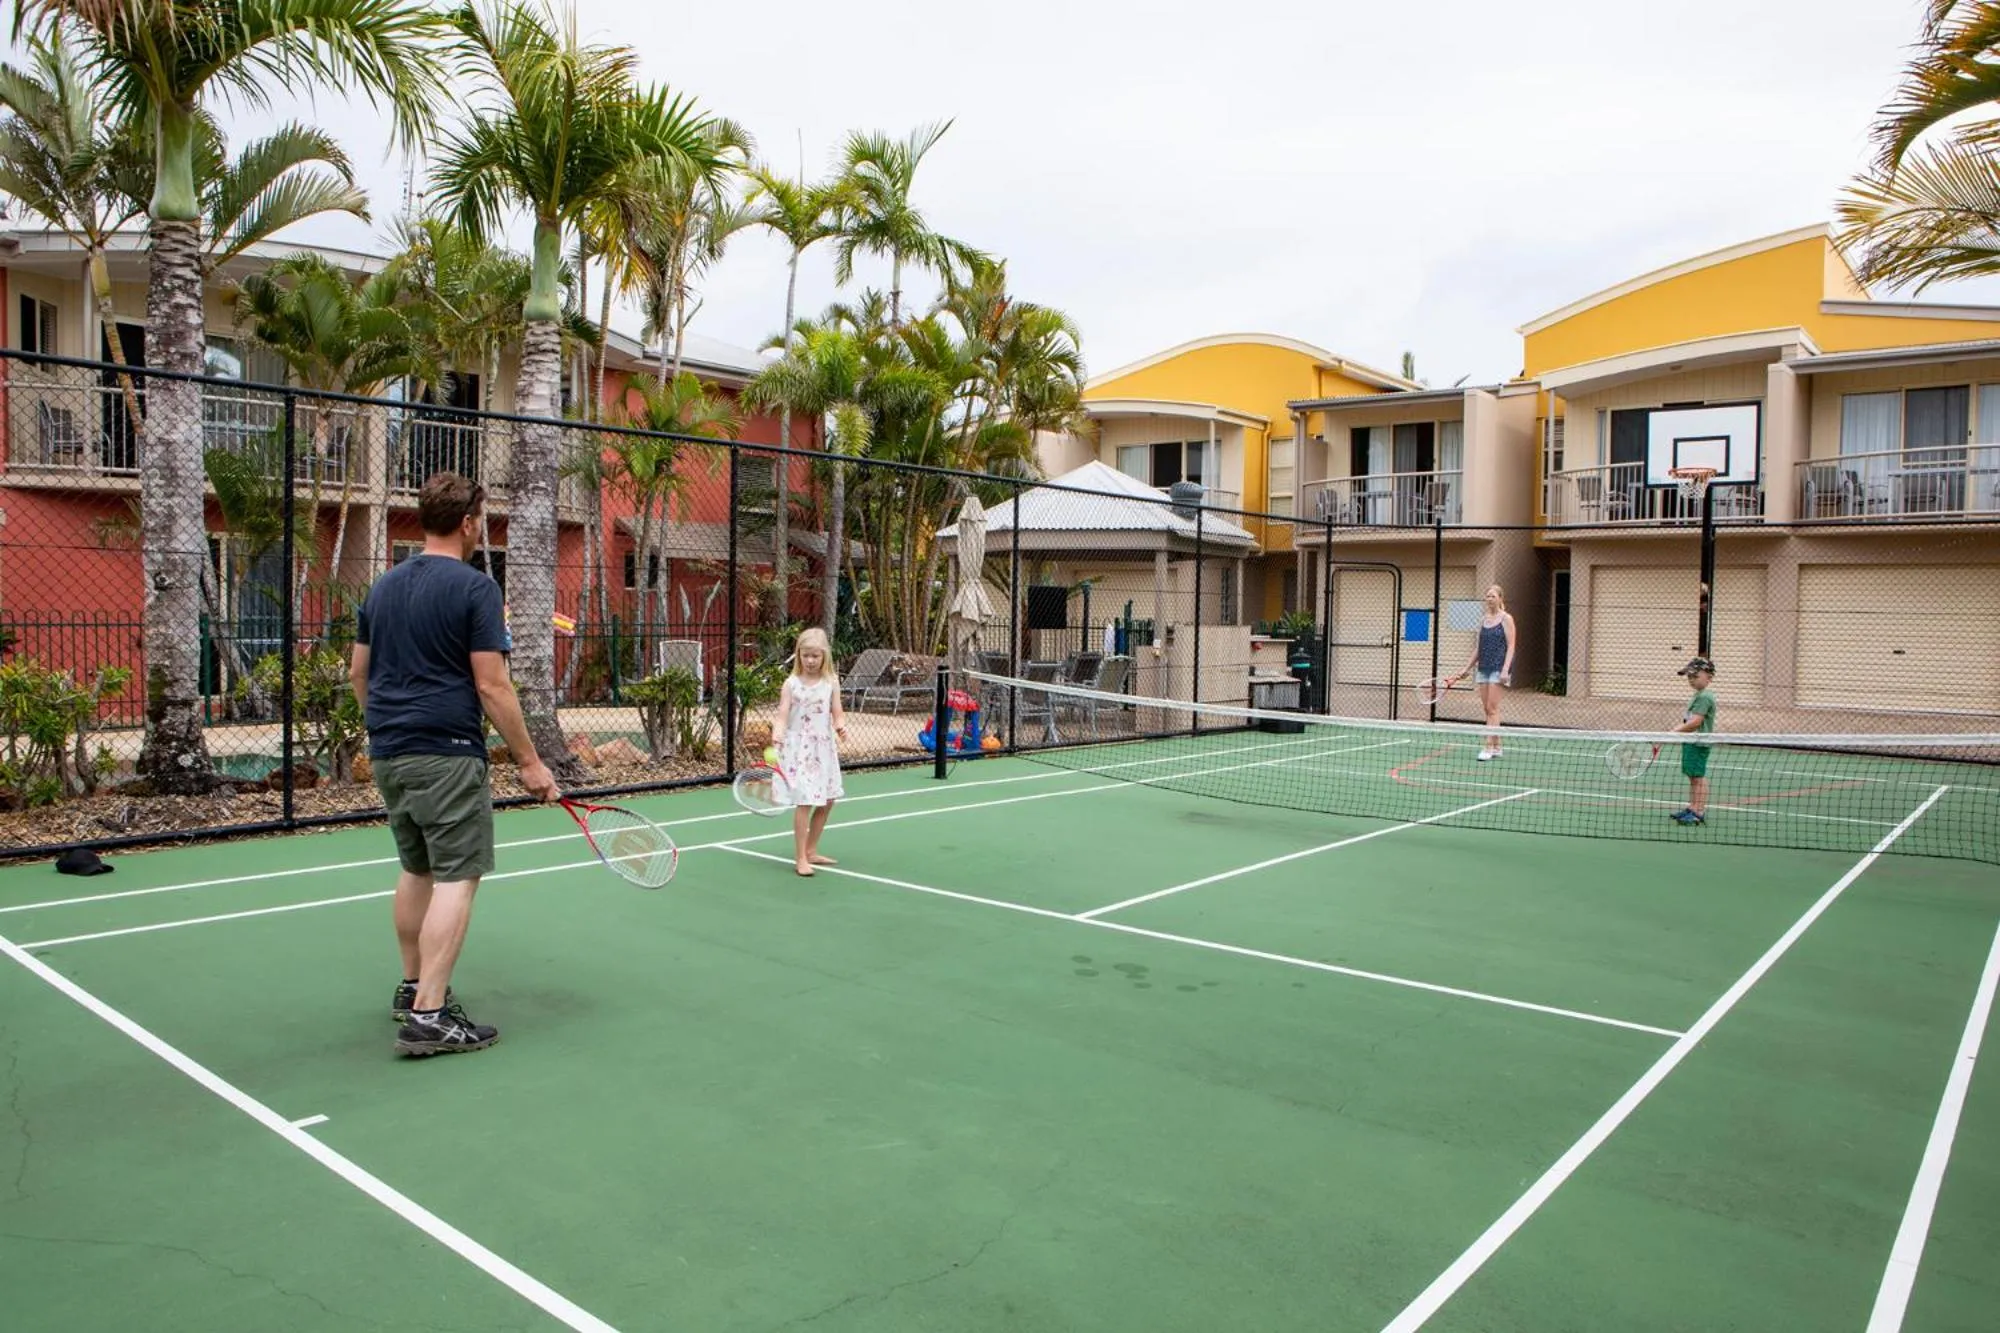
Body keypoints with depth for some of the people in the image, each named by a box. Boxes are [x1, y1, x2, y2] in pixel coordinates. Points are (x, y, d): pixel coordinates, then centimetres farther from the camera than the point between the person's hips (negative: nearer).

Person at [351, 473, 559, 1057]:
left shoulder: (382, 587, 12)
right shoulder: (474, 587, -11)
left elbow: (359, 673, 17)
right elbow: (491, 685, -14)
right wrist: (529, 761, -9)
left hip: (388, 754, 8)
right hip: (447, 756, -8)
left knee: (417, 870, 19)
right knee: (456, 878, -5)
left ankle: (413, 988, 29)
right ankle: (428, 1016, -8)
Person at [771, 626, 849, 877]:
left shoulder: (831, 682, 3)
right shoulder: (792, 684, -5)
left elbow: (837, 713, 2)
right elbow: (782, 715, -12)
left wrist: (841, 725, -20)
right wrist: (777, 733, -32)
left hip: (824, 748, 5)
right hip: (799, 749, -5)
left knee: (827, 801, 11)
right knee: (804, 802, -10)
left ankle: (811, 851, 27)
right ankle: (800, 858, -1)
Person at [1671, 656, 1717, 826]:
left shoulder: (1704, 697, -16)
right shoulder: (1698, 696, 16)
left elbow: (1695, 722, -23)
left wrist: (1675, 732, -16)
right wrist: (1677, 730, 7)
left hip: (1699, 743, -10)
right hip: (1690, 742, 10)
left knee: (1699, 777, -5)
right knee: (1692, 777, 15)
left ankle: (1699, 812, -1)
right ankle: (1692, 808, 22)